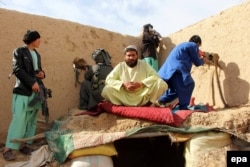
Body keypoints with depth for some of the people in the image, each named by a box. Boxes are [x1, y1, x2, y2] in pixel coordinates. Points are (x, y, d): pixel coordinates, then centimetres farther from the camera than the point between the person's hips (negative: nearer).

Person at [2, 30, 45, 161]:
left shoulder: (37, 55, 21)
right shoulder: (19, 51, 1)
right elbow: (17, 69, -10)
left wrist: (42, 74, 3)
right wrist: (31, 82, -17)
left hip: (36, 90, 7)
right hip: (23, 90, -7)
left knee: (32, 119, 5)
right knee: (19, 119, -12)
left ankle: (24, 144, 14)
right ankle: (8, 148, -5)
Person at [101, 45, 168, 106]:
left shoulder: (144, 64, 2)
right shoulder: (120, 66, 2)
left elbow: (155, 76, -8)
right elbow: (108, 80, -4)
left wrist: (141, 84, -20)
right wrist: (123, 84, -18)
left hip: (142, 97, 0)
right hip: (125, 99, 0)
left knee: (161, 83, -22)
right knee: (106, 90, -25)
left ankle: (148, 104, -4)